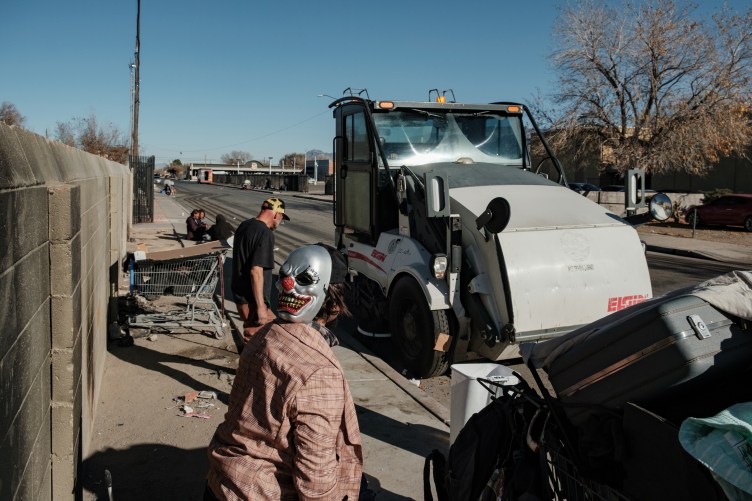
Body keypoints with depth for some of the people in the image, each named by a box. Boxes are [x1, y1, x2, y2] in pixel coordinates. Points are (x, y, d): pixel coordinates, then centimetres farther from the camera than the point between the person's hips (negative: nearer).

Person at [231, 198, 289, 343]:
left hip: (239, 292, 9)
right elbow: (256, 271, -24)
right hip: (252, 300, -9)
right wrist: (261, 307, -20)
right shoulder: (265, 234, -18)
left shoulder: (244, 226, 9)